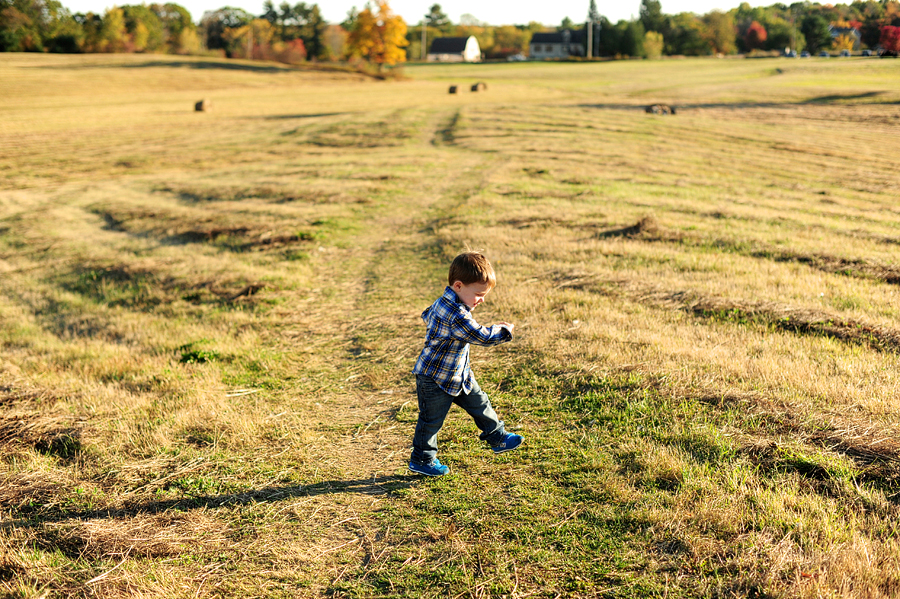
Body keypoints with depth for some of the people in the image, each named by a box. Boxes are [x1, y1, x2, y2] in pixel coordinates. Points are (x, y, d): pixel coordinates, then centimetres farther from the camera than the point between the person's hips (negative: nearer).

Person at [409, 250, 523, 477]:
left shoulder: (444, 302, -2)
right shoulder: (456, 316, -34)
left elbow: (427, 315, 18)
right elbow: (482, 336, -30)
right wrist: (504, 331, -14)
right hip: (435, 379, -10)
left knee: (479, 403, 16)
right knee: (431, 420, 7)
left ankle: (497, 437, 32)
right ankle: (421, 460, 23)